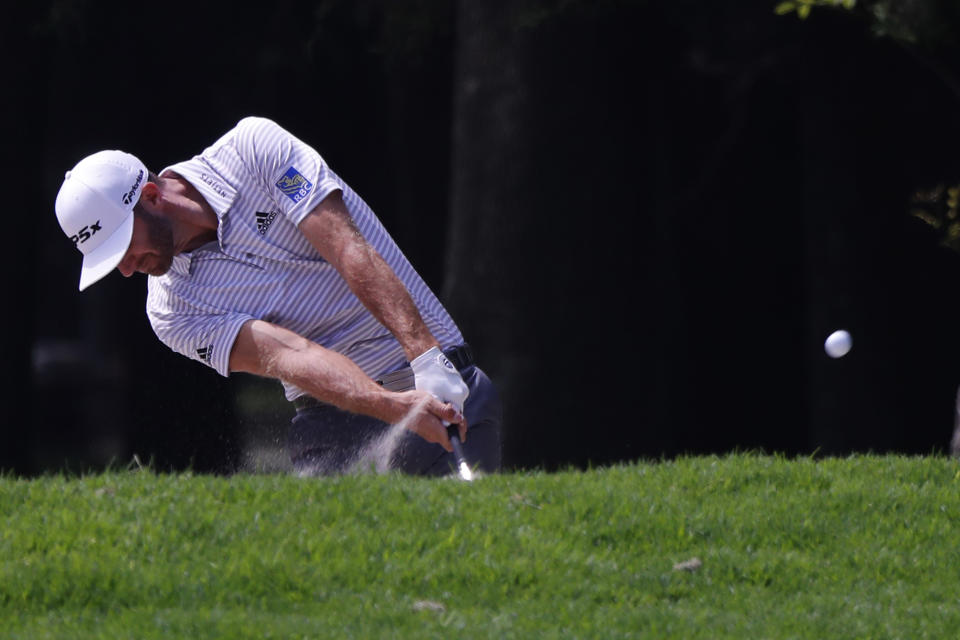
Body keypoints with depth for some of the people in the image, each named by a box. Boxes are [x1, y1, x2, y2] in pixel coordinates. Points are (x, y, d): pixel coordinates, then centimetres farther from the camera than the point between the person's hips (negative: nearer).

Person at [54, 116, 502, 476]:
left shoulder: (253, 149, -6)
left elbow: (350, 251, -16)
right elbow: (284, 355, -19)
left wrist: (428, 360, -28)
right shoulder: (173, 312, -3)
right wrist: (394, 407, -35)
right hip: (332, 414, 2)